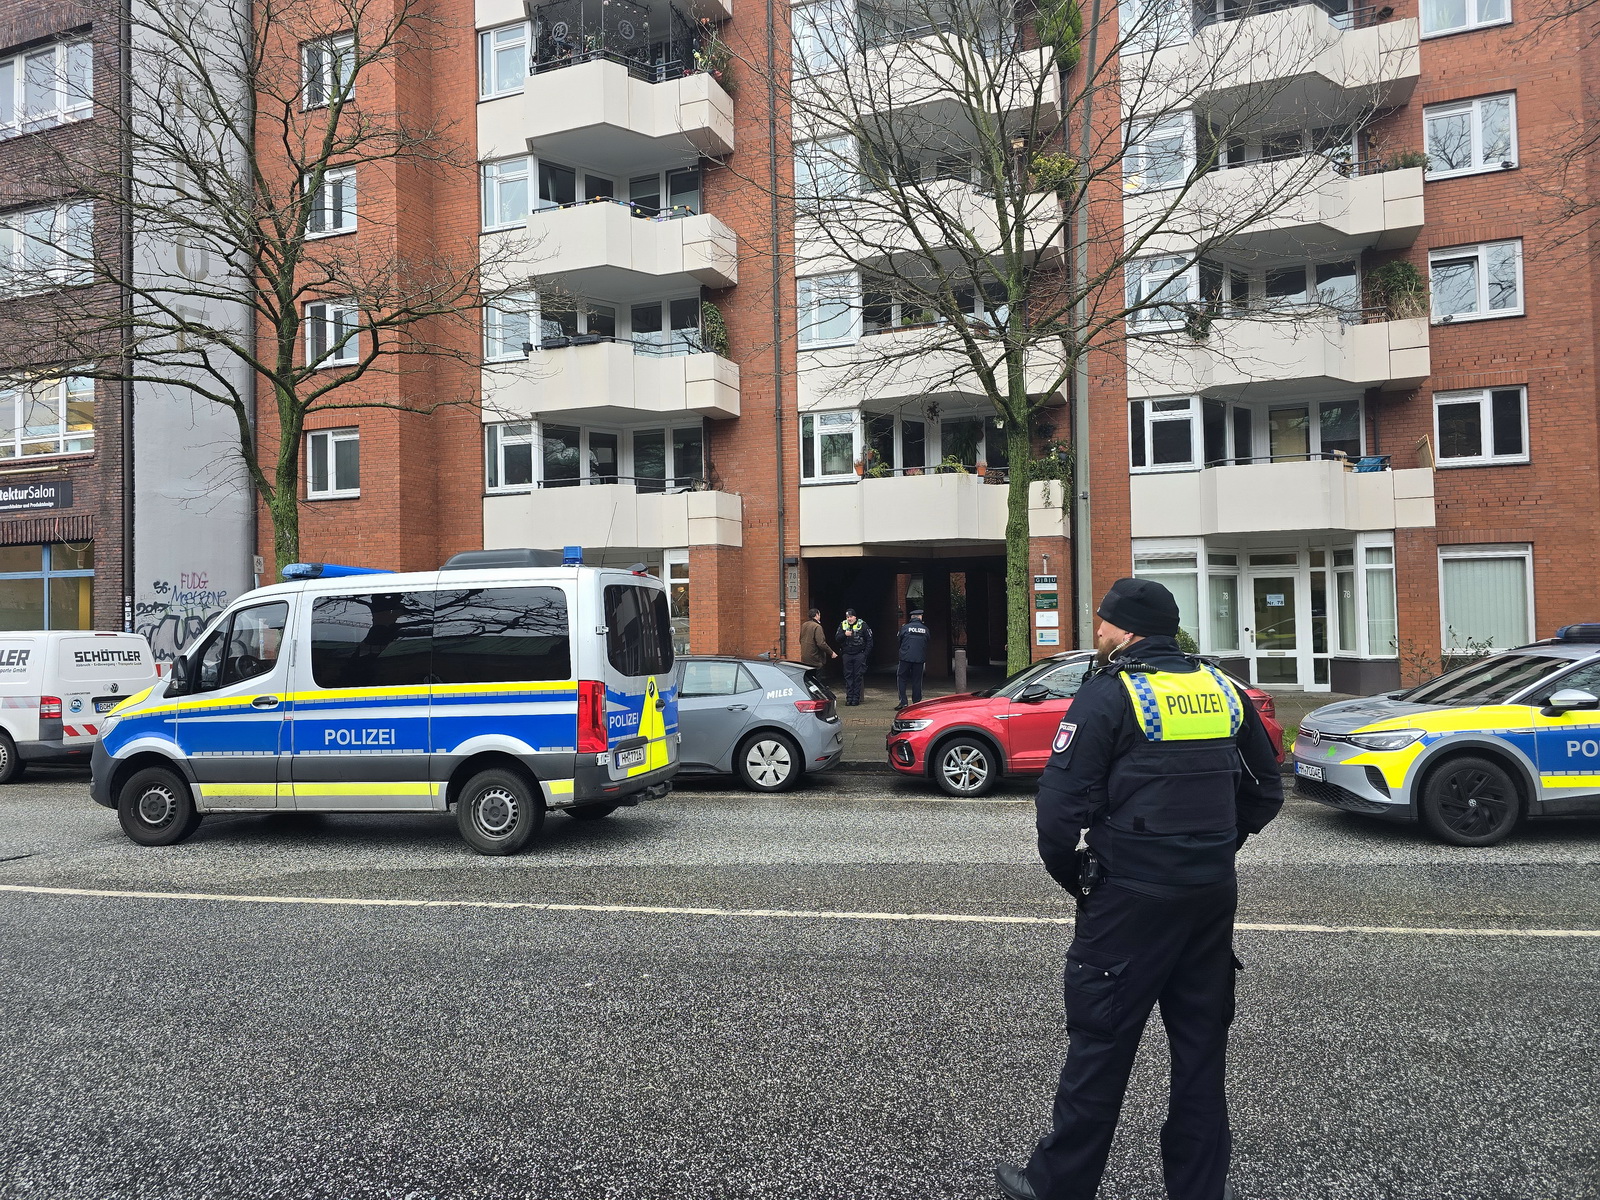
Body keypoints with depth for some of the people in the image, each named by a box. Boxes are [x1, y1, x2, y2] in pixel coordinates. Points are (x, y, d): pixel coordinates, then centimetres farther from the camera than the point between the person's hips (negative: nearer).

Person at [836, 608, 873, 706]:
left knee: (858, 676, -1)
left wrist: (866, 653, -5)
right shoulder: (843, 625, 6)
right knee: (848, 676, 3)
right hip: (847, 654, 3)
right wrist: (844, 634, -17)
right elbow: (837, 638, 3)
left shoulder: (862, 625, -3)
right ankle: (849, 697, 7)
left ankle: (856, 698, 3)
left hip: (859, 654, -3)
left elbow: (869, 640, 1)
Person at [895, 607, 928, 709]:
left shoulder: (905, 627, -3)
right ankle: (916, 703, 10)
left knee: (902, 679, 6)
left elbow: (899, 640, 8)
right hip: (920, 658, 2)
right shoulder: (925, 629, 4)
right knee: (917, 681, 9)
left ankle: (903, 702, -4)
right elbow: (927, 645, 13)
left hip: (906, 658, -2)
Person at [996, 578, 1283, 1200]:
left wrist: (1073, 875, -1)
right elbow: (1265, 790, 17)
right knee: (1201, 1040, 17)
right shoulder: (1222, 689, 8)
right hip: (1214, 894, 6)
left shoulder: (1109, 695, -12)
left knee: (1100, 1042, 5)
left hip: (1130, 898, -6)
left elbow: (1061, 806, -17)